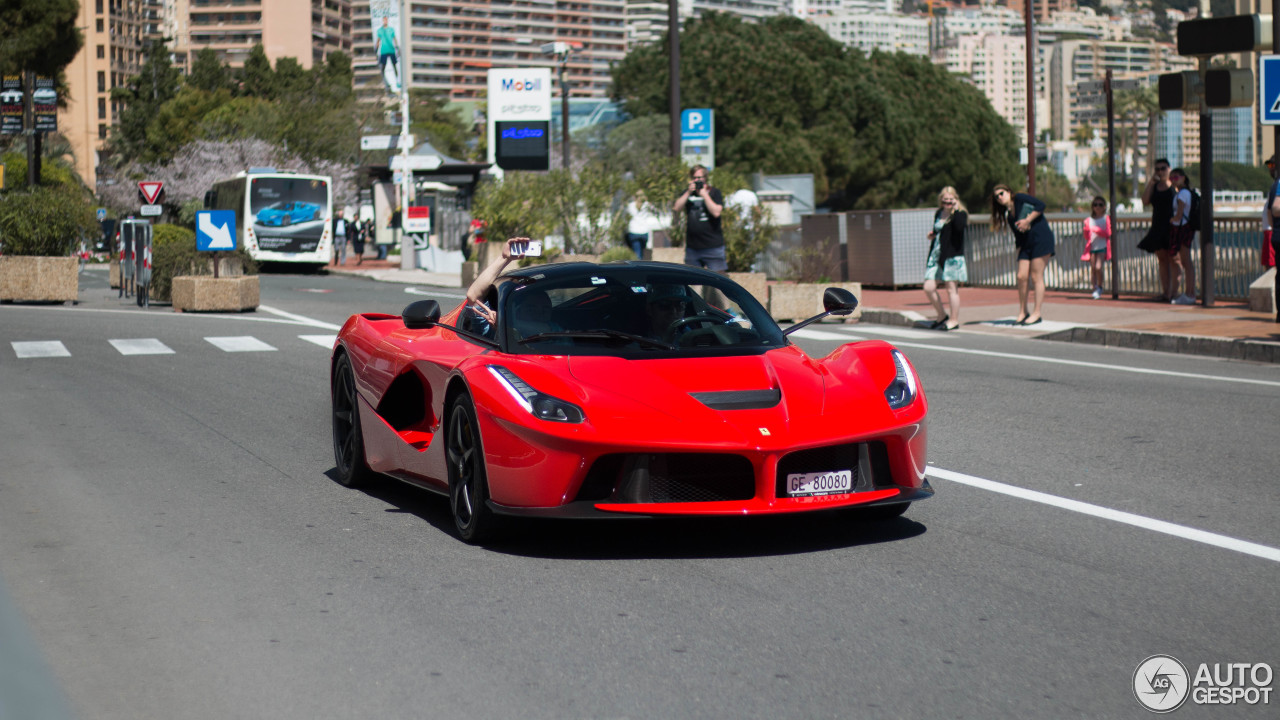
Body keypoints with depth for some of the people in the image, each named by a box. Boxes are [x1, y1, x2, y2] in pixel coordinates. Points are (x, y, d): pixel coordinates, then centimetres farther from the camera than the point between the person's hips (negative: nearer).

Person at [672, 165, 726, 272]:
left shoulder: (714, 192, 2)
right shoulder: (687, 193, 14)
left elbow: (716, 212, -13)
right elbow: (676, 208, -1)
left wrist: (704, 194, -12)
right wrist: (688, 193, -8)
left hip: (713, 246, -4)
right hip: (692, 246, 4)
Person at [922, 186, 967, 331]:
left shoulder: (960, 214, -5)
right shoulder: (938, 214, 17)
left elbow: (959, 227, -27)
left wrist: (956, 209, -21)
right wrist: (932, 235, 9)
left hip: (952, 256, -7)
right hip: (936, 256, 7)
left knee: (951, 288, -2)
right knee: (928, 288, 1)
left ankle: (954, 320, 9)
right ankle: (942, 316, 18)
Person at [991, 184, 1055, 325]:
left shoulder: (1020, 198, -1)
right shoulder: (1009, 217, 16)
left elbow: (1041, 205, -11)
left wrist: (1027, 220, -15)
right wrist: (1019, 250, 6)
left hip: (1042, 238, -7)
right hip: (1026, 244, 7)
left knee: (1036, 277, -7)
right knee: (1021, 277, -1)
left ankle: (1036, 314, -4)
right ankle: (1023, 312, 11)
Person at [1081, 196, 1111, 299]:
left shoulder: (1106, 219, 4)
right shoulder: (1089, 220, 10)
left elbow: (1108, 233, -6)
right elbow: (1086, 237, 10)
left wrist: (1098, 230, -19)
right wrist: (1086, 232, -12)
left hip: (1102, 247, -3)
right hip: (1092, 247, 3)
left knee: (1098, 267, -16)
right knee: (1093, 269, 0)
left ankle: (1099, 287, 1)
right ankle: (1095, 289, 6)